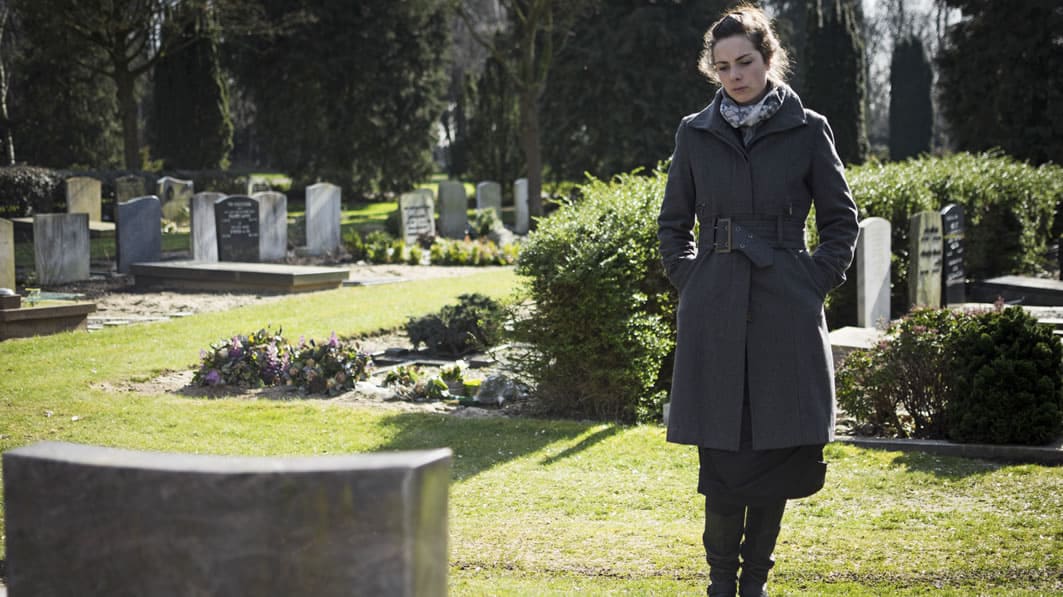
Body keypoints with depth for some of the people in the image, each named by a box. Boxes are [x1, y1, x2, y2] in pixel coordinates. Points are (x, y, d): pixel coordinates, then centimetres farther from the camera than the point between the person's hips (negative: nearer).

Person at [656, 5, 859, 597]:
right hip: (714, 312, 1)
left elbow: (842, 219, 8)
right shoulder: (696, 133, 7)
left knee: (780, 449, 2)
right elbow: (674, 222, 16)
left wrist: (817, 281, -1)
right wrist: (689, 279, 5)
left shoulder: (807, 130, 2)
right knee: (722, 452, -1)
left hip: (785, 311, 0)